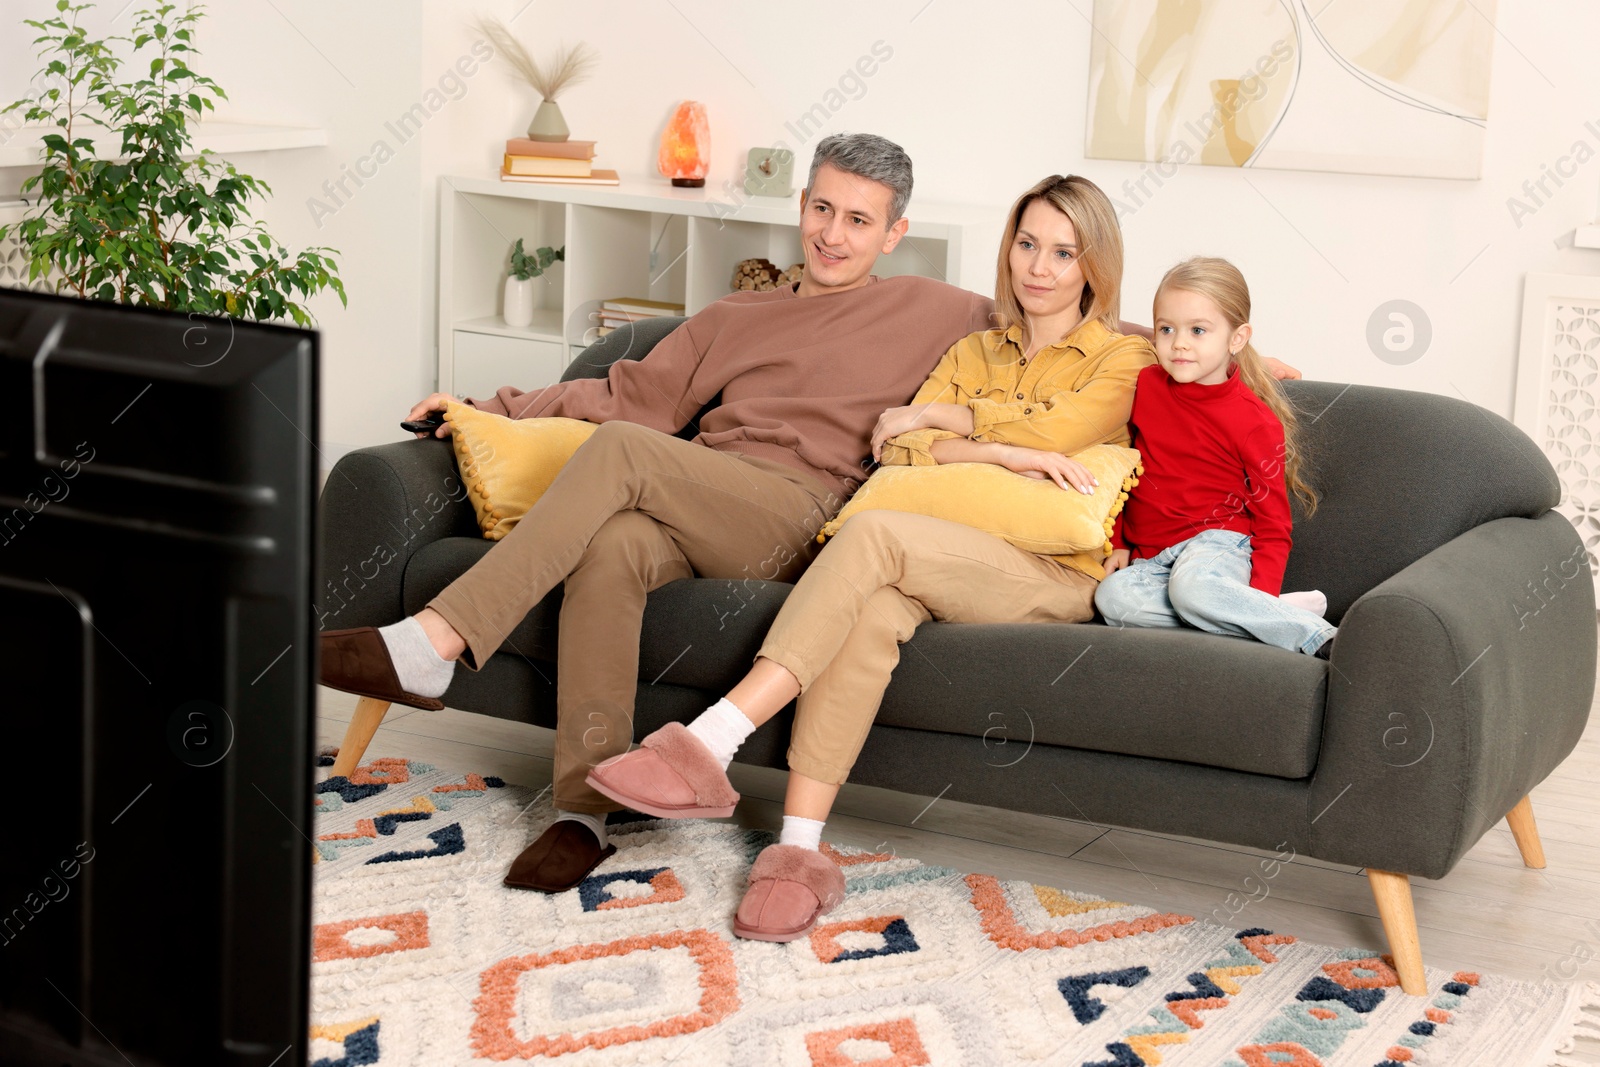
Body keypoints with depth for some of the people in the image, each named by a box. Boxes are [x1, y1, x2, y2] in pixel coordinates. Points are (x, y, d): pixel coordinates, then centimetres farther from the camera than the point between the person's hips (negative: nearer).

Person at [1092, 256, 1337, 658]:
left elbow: (1273, 524, -5)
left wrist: (1262, 592, -19)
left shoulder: (1255, 424, -7)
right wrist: (1118, 543, 12)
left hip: (1216, 543, -5)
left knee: (1192, 584, -40)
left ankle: (1316, 635, -30)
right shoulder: (1146, 386, 6)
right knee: (1112, 597, -30)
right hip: (1150, 556, 5)